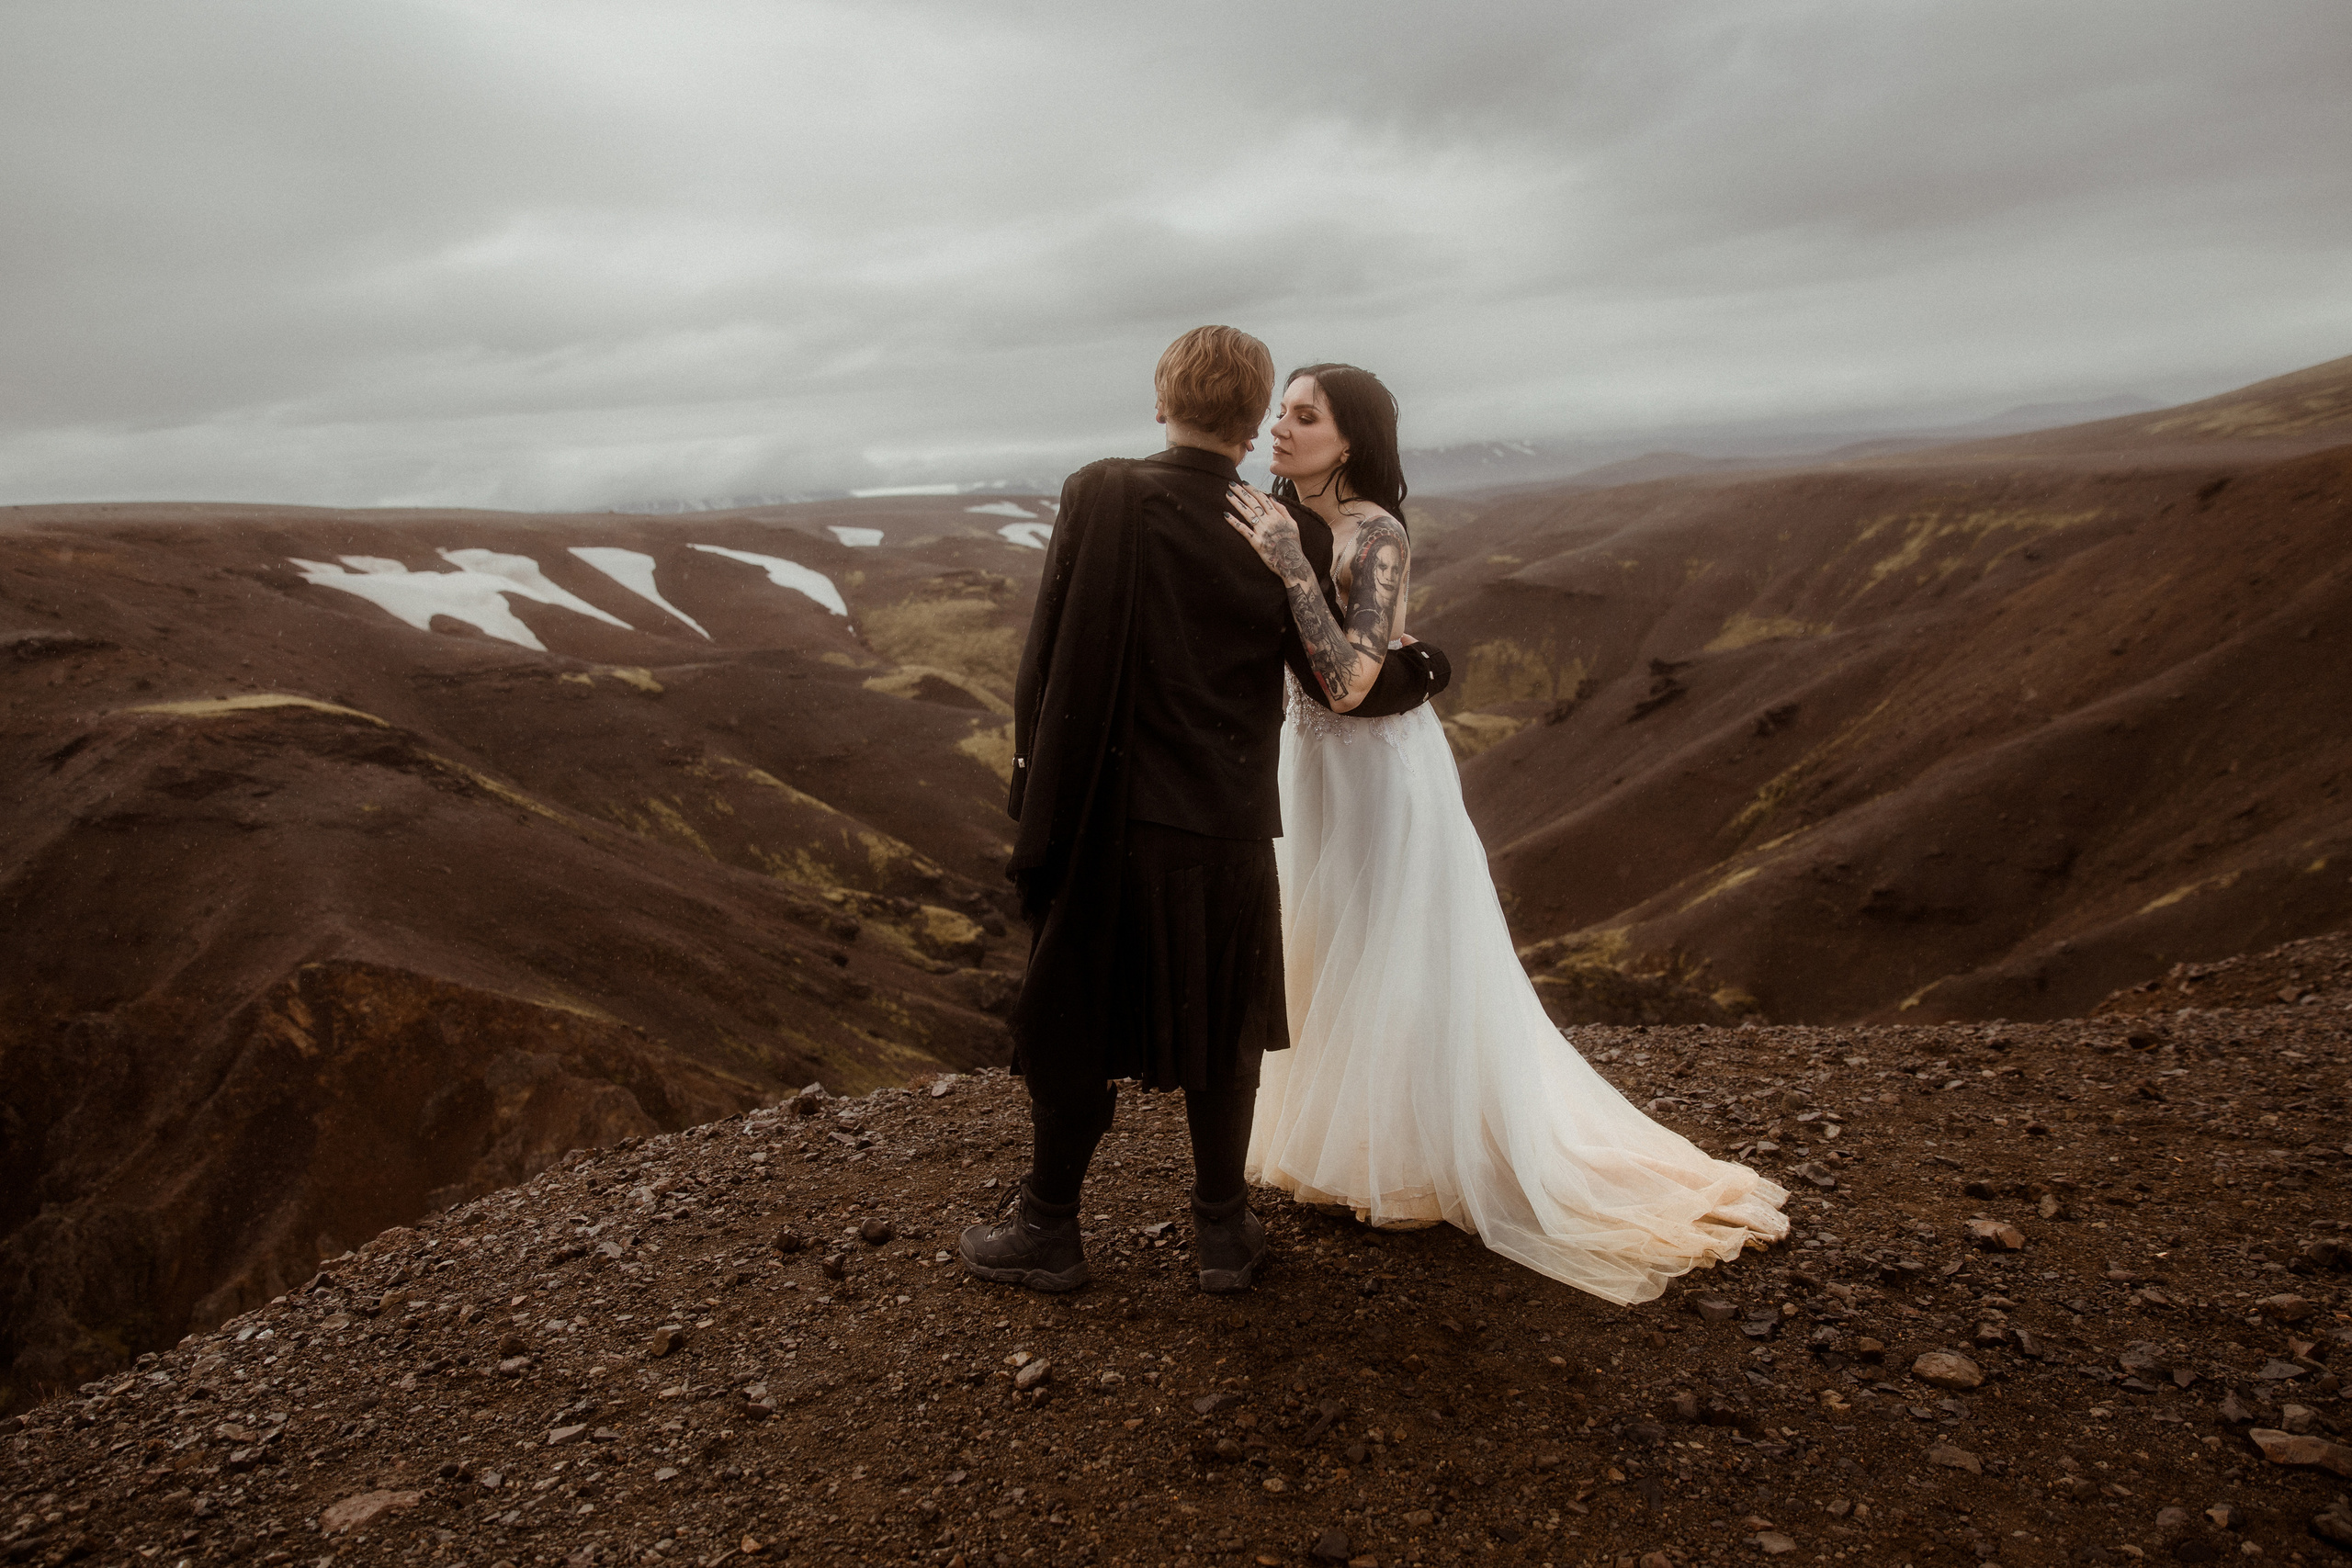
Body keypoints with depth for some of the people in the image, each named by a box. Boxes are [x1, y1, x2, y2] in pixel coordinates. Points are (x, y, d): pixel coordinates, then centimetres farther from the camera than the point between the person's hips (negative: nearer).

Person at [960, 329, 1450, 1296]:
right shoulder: (1291, 536, -7)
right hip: (1227, 824, 1)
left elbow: (1046, 651, -7)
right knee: (1221, 1025, 17)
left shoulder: (1098, 496, -9)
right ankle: (1223, 1231, 29)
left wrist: (1033, 776, 6)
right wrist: (1423, 670, 21)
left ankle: (1048, 1231, 27)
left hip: (1101, 812, -1)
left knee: (1073, 1024, 14)